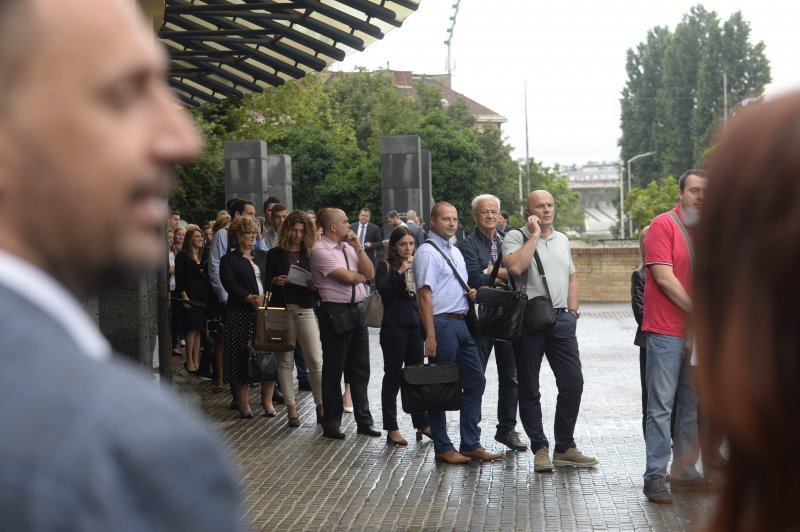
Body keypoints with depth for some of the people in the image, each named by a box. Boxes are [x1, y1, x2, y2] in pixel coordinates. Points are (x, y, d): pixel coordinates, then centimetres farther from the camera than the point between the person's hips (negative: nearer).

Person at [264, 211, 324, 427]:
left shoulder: (311, 255, 9)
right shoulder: (275, 254, 6)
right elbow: (267, 284, 5)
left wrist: (315, 286, -13)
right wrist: (275, 281, -16)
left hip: (306, 310, 0)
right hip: (281, 310, 0)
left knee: (316, 361, -4)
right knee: (285, 360, 3)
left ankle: (321, 405, 5)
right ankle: (291, 407, 9)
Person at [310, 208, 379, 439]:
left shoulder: (348, 247, 12)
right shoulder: (320, 251, -11)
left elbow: (370, 273, 6)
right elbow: (347, 277, -17)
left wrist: (358, 247, -2)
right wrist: (362, 275, 3)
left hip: (357, 311, 7)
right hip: (335, 313, -7)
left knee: (360, 369, 12)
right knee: (333, 370, 2)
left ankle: (364, 420, 20)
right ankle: (331, 424, 11)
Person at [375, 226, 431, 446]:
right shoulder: (386, 266, 0)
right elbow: (383, 291, -15)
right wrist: (400, 272, -18)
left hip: (416, 325, 4)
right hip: (394, 326, -4)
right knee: (393, 376, 1)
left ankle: (422, 423, 16)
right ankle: (392, 428, 5)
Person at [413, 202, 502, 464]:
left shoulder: (455, 252, 18)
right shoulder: (428, 252, -10)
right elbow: (425, 295, -16)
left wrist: (470, 292, 8)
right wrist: (430, 336, -21)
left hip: (461, 322, 9)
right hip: (442, 323, -9)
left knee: (475, 381, 9)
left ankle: (471, 444, 16)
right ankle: (442, 449, 6)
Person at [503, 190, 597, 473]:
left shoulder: (562, 240, 16)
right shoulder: (515, 237, -3)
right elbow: (515, 267, -22)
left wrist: (572, 311, 12)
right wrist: (534, 235, -14)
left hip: (561, 319, 5)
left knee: (572, 384, 2)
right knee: (529, 390, 2)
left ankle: (565, 448, 13)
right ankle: (540, 449, 11)